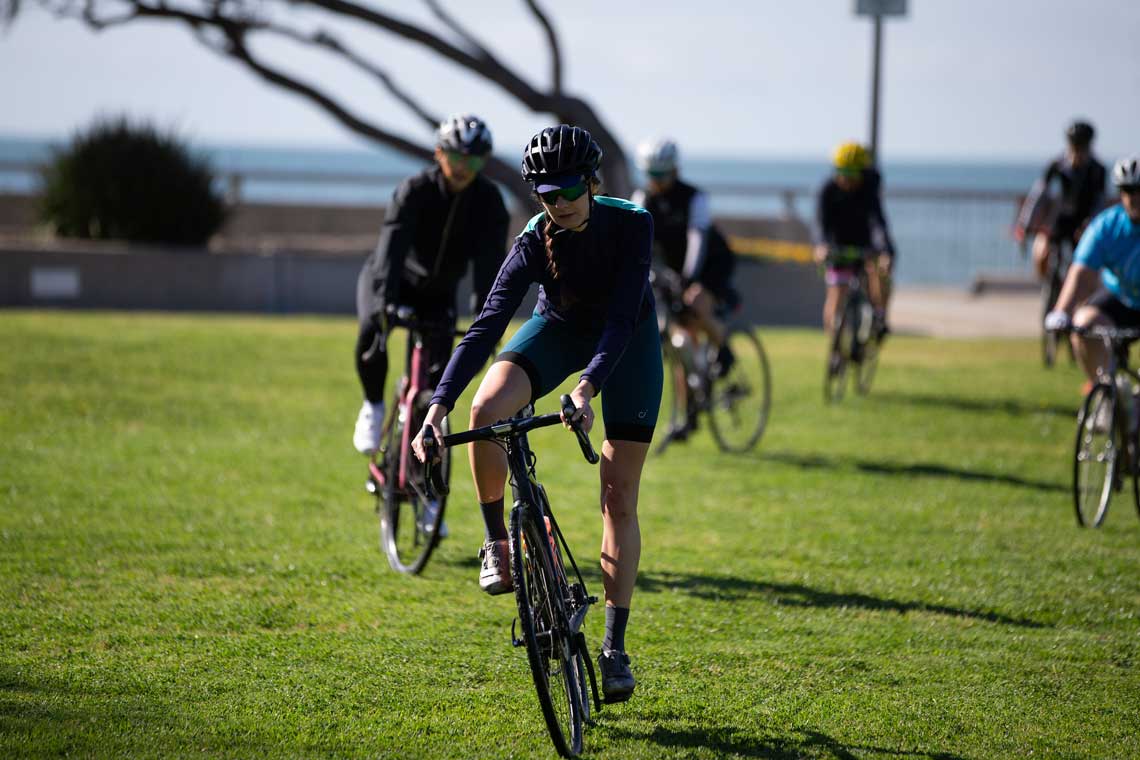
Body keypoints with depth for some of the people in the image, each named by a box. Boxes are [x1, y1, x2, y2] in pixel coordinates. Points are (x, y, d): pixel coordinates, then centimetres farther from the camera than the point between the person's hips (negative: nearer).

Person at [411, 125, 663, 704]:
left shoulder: (631, 225, -28)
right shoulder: (535, 242, -25)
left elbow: (622, 317, -34)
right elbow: (487, 325, -31)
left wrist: (587, 387, -49)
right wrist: (439, 405, -41)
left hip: (627, 342, -1)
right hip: (559, 331, 1)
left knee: (620, 499, -6)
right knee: (486, 410, -32)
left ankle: (615, 645, 0)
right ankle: (496, 541, -11)